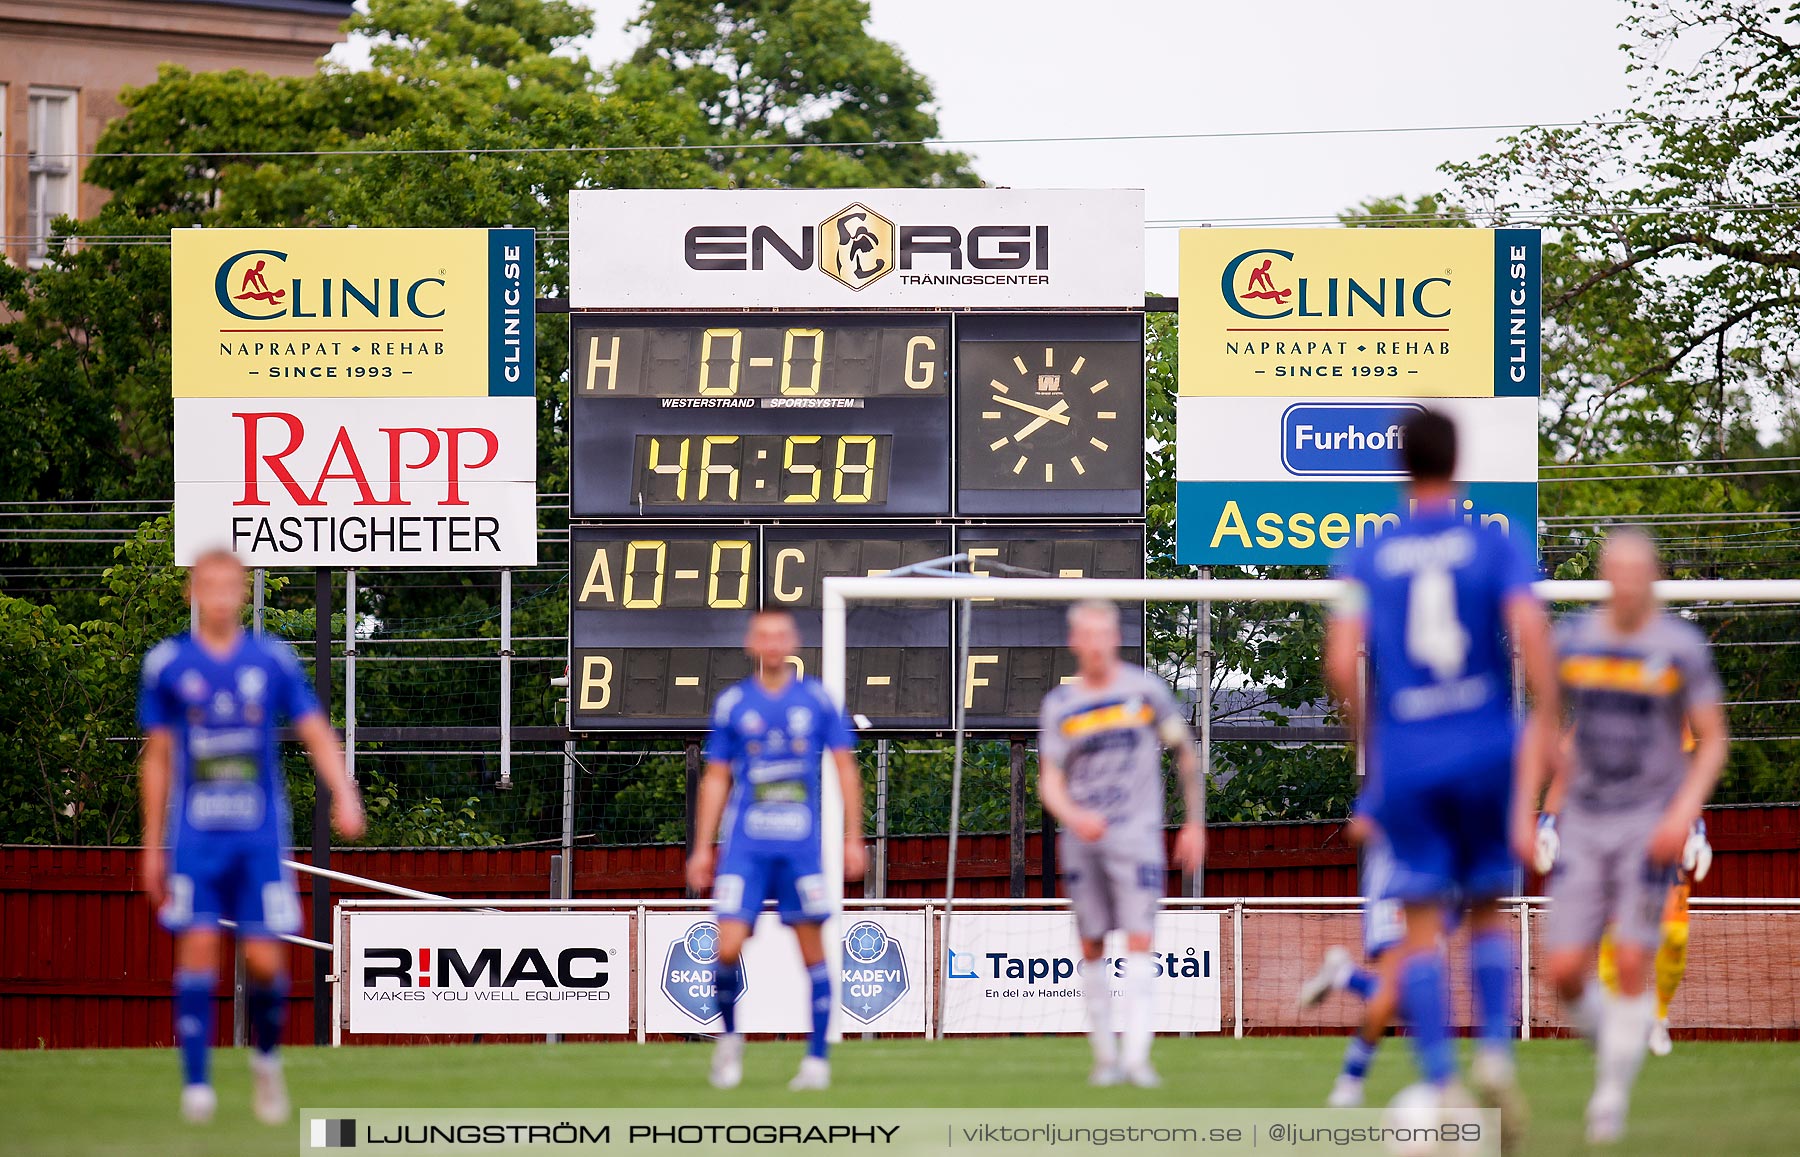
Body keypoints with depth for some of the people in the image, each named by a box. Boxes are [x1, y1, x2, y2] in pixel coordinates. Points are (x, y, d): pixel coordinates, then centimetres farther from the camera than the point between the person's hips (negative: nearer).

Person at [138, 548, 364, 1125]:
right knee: (198, 949, -11)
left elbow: (315, 733, 4)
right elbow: (157, 758, 10)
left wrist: (344, 795, -13)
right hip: (195, 835, 0)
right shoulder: (167, 663, 3)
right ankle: (195, 1083, -5)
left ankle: (266, 1056, 23)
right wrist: (152, 845, 11)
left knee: (265, 960, -5)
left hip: (260, 836, 0)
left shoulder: (272, 660, 4)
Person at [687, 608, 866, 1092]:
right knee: (728, 948, -11)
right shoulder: (732, 703, 5)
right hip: (746, 846, 0)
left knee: (812, 950, -1)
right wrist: (702, 848, 7)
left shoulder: (816, 700, 4)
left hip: (801, 846, 0)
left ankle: (817, 1060, 6)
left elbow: (846, 768, 8)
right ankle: (729, 1036, 13)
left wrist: (852, 838, 2)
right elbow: (716, 779, 10)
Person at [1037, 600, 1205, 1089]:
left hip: (1136, 833, -2)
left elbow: (1186, 753, 8)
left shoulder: (1145, 689, 0)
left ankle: (1138, 1055, -20)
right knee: (1092, 947, 5)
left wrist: (1195, 822, 5)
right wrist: (1073, 816, -18)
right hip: (1082, 839, 2)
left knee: (1139, 940, -13)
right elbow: (1049, 778, 3)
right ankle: (1104, 1054, 15)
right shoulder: (1060, 704, 5)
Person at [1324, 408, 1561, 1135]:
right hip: (1487, 751, 0)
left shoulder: (1366, 560, 3)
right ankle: (1495, 1051, -4)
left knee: (1422, 927, 1)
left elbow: (1341, 663, -5)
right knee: (1487, 911, 15)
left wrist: (1369, 739, 10)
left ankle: (1439, 1085, -10)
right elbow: (1530, 634, -13)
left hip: (1406, 757, 0)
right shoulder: (1495, 545, 0)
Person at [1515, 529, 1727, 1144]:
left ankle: (1613, 1095, 2)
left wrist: (1684, 810, -16)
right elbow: (1542, 733, 11)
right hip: (1585, 826, 3)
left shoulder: (1681, 648, -6)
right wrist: (1524, 816, 4)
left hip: (1651, 825, -3)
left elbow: (1713, 743, -2)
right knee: (1564, 971, -6)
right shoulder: (1573, 642, 3)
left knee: (1631, 965, -11)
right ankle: (1609, 1040, 24)